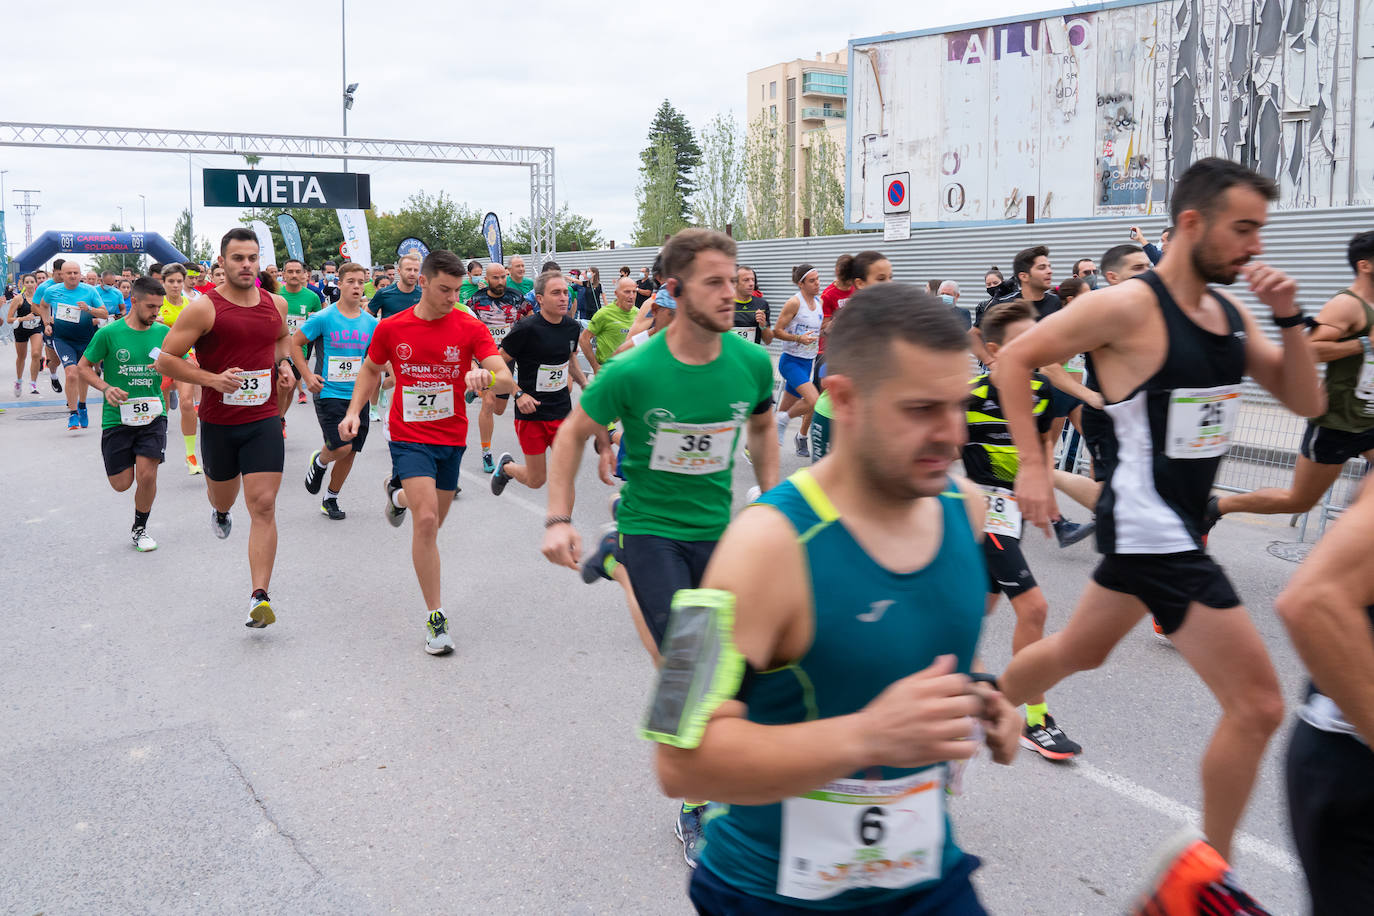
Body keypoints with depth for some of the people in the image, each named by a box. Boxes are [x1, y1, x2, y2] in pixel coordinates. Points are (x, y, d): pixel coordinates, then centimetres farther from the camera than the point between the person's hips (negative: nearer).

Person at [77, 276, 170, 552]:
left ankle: (140, 529, 13)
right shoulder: (109, 333, -7)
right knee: (122, 483, 3)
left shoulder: (163, 332, 1)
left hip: (153, 414, 1)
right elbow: (83, 367, 3)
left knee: (147, 475, -13)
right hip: (117, 416, -1)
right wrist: (106, 388, -14)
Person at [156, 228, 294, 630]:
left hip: (263, 419, 1)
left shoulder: (276, 304, 3)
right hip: (217, 422, -1)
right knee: (222, 493, 21)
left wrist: (283, 364, 7)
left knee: (263, 506, -9)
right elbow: (165, 359, -9)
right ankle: (220, 510, 62)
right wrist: (212, 379, -20)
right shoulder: (204, 309, -11)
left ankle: (259, 598, -8)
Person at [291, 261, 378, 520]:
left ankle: (331, 500, 25)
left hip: (358, 395, 4)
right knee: (341, 447, -16)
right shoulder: (323, 318, -8)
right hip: (329, 393, -4)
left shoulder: (371, 323, 4)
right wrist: (307, 376, -7)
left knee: (350, 452, 7)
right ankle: (319, 461, 19)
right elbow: (295, 343, 0)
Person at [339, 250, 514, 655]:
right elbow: (371, 369, 14)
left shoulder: (471, 328, -8)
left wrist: (487, 377, -39)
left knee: (432, 522, 17)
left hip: (451, 437, 2)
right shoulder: (390, 328, -5)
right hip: (409, 437, -2)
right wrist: (354, 411, 1)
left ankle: (399, 493, 54)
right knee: (426, 520, -18)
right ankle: (436, 617, -8)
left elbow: (507, 381, -16)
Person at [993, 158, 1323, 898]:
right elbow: (1014, 358, -12)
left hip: (1179, 522, 9)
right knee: (1258, 705, -6)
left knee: (1078, 650, 26)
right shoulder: (1131, 307, -17)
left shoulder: (1231, 311, 7)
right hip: (1149, 528, -9)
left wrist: (1289, 319, -7)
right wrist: (1031, 466, -16)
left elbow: (1307, 403, 8)